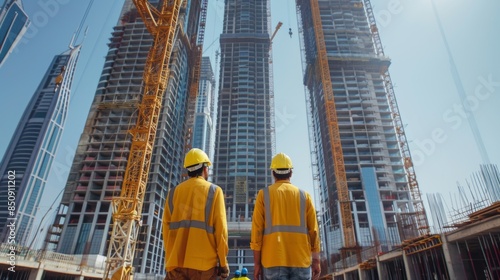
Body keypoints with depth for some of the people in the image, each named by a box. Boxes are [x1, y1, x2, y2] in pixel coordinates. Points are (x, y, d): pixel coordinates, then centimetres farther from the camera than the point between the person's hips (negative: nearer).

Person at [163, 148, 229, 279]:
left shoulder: (173, 192, 10)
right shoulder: (214, 191, 0)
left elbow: (166, 228, 8)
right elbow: (220, 228, -6)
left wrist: (170, 259, 17)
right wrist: (223, 262, 1)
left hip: (176, 263, 3)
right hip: (203, 263, -2)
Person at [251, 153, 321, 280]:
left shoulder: (264, 194, 5)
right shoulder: (304, 195, 9)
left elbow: (257, 229, -1)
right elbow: (313, 230, 5)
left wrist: (257, 263, 2)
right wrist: (316, 261, 10)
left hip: (273, 260, -1)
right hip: (301, 260, 2)